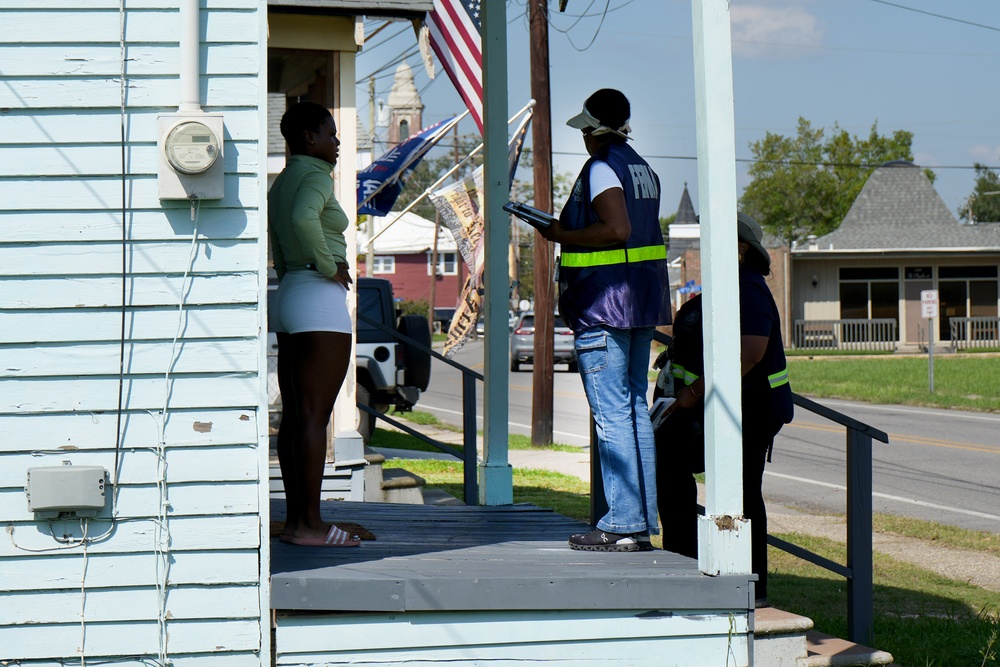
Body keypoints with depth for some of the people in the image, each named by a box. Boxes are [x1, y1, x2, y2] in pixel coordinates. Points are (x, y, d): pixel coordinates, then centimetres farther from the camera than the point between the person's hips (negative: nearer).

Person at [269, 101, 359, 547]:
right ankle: (310, 523, -9)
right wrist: (328, 267, -19)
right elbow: (304, 219, -30)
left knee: (293, 414, 9)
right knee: (315, 415, -9)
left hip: (289, 295, 10)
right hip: (319, 298, -10)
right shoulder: (315, 176, -10)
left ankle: (296, 519, 13)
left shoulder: (283, 181, 18)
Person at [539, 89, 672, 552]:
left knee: (611, 414, -9)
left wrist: (563, 235, -11)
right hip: (641, 302, 9)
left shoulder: (601, 168, -12)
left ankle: (622, 525, -9)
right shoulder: (641, 168, 17)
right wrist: (571, 231, 24)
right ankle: (642, 521, 13)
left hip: (603, 302, -9)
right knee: (634, 409, 11)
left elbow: (617, 229, -24)